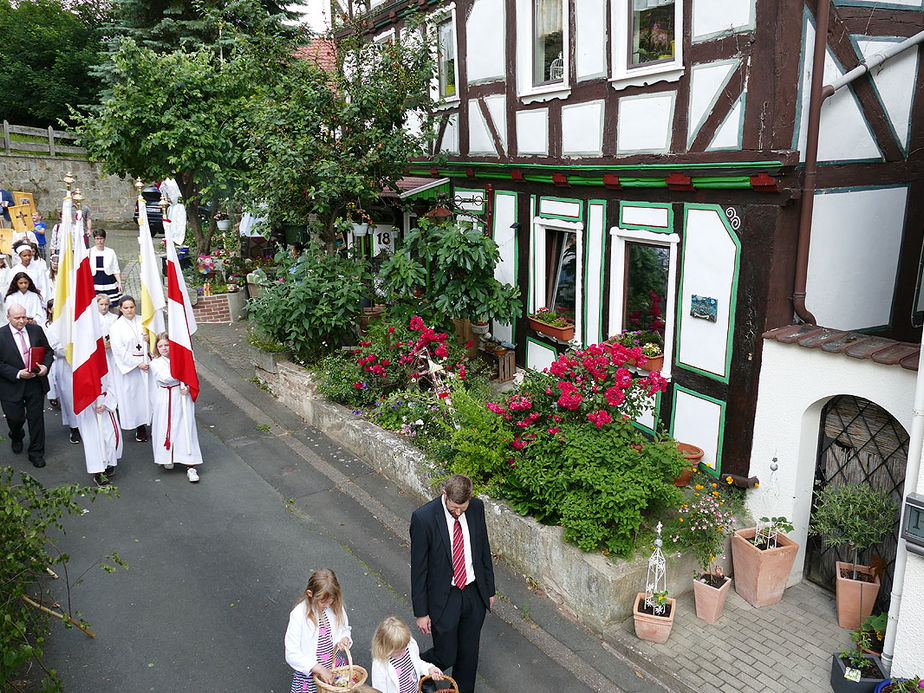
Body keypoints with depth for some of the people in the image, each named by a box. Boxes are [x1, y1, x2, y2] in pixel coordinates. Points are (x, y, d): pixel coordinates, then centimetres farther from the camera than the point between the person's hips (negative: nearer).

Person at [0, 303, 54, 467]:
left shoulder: (36, 330, 2)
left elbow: (48, 350, 10)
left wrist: (46, 366, -9)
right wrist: (17, 374, -19)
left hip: (35, 384, 2)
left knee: (36, 418, 5)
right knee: (16, 418, 8)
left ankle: (36, 453, 19)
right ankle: (16, 437, 45)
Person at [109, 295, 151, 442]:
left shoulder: (142, 321, 6)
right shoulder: (116, 327, -3)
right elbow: (119, 350, -8)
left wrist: (149, 339, -9)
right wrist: (137, 363, -14)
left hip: (144, 363, 3)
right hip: (127, 366, -3)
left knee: (144, 393, 3)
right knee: (130, 396, 0)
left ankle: (142, 425, 11)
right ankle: (139, 427, 8)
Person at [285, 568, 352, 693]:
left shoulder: (336, 607, -6)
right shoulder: (299, 615, -19)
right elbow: (291, 655, -19)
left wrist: (344, 639, -11)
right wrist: (320, 669, -24)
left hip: (335, 667, 4)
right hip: (310, 674, -3)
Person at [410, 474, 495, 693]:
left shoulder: (477, 507, -8)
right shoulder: (423, 518, -22)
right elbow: (418, 568, -14)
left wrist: (490, 589, 12)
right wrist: (421, 612, -10)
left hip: (474, 593, 4)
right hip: (444, 598, -4)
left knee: (469, 654, 17)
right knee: (445, 657, 7)